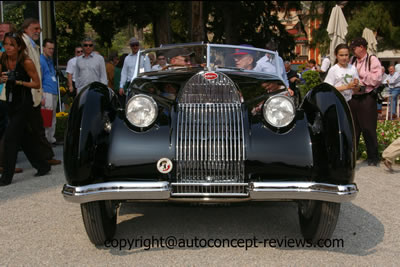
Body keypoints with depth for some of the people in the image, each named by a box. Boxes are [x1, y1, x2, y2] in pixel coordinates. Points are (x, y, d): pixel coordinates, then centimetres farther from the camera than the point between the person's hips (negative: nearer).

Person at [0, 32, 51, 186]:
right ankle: (42, 166, 29)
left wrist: (19, 81, -22)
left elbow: (37, 84, -10)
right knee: (25, 138, 14)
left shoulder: (26, 62, -14)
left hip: (24, 104, -7)